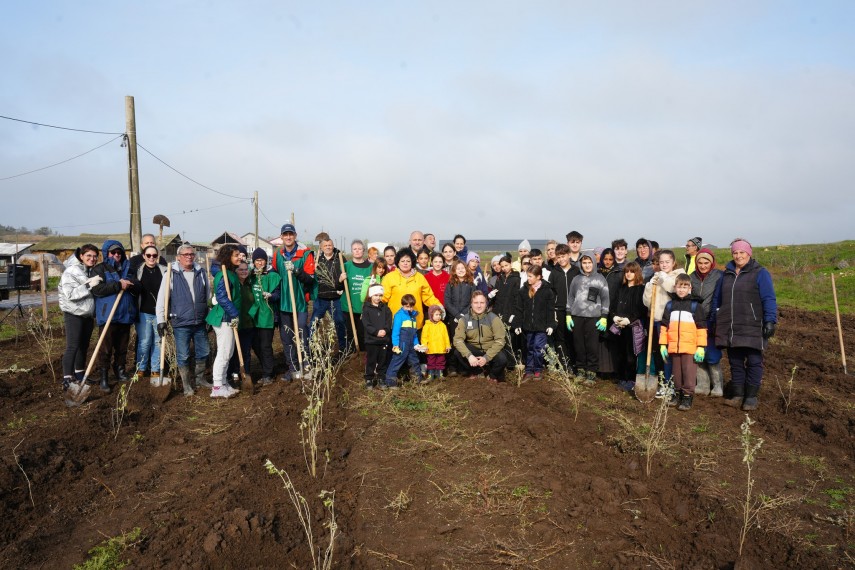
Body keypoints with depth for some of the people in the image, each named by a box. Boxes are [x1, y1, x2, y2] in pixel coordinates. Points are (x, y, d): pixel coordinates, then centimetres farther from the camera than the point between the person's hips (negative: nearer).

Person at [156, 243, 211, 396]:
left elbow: (208, 296, 13)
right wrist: (161, 320, -10)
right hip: (181, 322, -4)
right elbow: (162, 298, -6)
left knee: (203, 352, 14)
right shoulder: (171, 274, -6)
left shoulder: (201, 272, 4)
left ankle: (200, 379, 33)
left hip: (200, 322, 4)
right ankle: (186, 385, 18)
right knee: (183, 356, 3)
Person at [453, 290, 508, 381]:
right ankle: (475, 371, 3)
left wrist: (486, 357, -28)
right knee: (458, 352, -25)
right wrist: (469, 355, -31)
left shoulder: (493, 318, -12)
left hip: (491, 350, -2)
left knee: (502, 359, -32)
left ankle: (493, 374, 4)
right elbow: (458, 339, -16)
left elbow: (500, 340, -18)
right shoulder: (465, 319, -7)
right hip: (474, 350, 2)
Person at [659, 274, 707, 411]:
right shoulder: (670, 305, 9)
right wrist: (663, 344, 5)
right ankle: (677, 393, 24)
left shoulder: (695, 305, 1)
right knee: (676, 372, 12)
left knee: (689, 373, -1)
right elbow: (664, 326, 11)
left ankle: (687, 397, 5)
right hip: (673, 347, 3)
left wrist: (701, 347, -6)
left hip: (690, 347, -3)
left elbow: (701, 327, 0)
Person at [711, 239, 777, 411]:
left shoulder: (760, 273, -1)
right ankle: (737, 395, 17)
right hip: (730, 329, 5)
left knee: (753, 362, 3)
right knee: (735, 362, 9)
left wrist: (770, 320, -15)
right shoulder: (726, 274, 14)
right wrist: (715, 319, 16)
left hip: (752, 329, -5)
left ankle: (751, 397, 11)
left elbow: (769, 299, -7)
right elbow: (717, 298, 19)